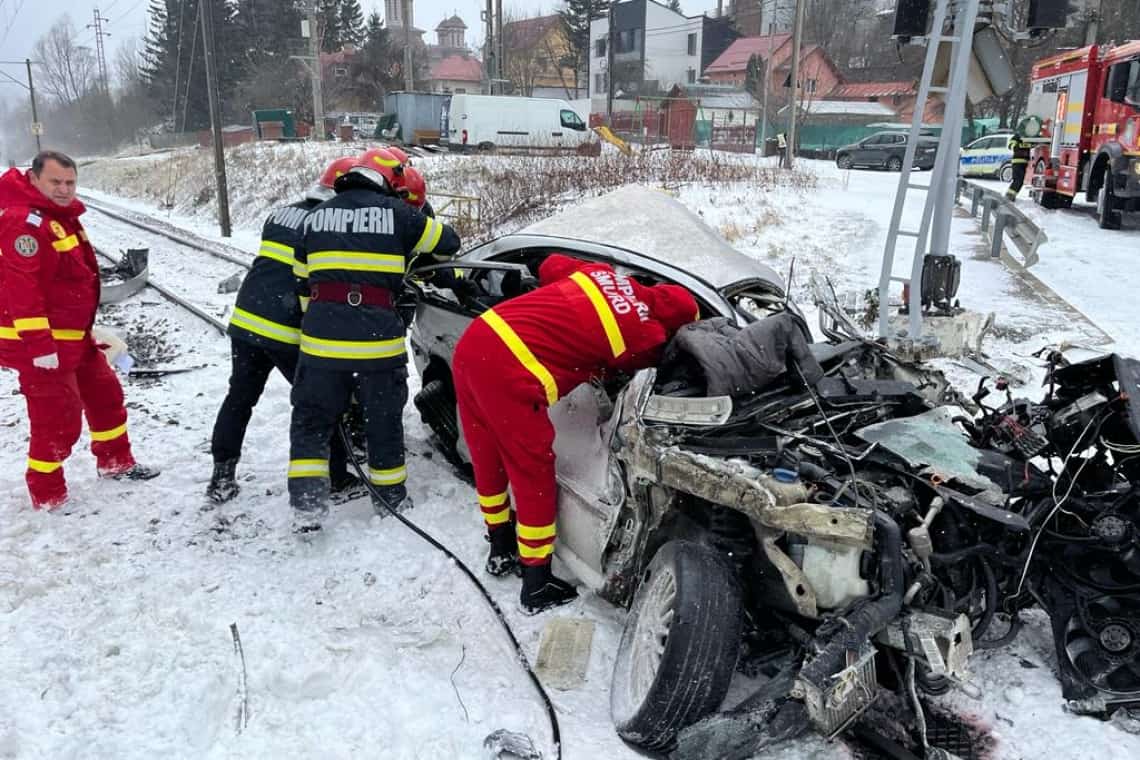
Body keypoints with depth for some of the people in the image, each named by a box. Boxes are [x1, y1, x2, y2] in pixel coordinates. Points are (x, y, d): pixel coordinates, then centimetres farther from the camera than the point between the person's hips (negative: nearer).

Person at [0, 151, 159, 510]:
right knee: (58, 418, -2)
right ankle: (47, 495, 14)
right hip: (39, 341, -10)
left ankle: (115, 462, 37)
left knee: (105, 394, 20)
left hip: (74, 336, 10)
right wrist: (40, 344, -27)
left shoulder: (63, 216, 13)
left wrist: (85, 328, 25)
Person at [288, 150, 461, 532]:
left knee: (311, 418, 15)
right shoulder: (398, 213, 3)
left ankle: (306, 504, 9)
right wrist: (414, 257, 34)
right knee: (384, 420, 15)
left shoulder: (316, 216, 13)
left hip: (322, 335, 2)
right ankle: (390, 498, 30)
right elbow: (448, 243, 15)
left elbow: (303, 281, 18)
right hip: (378, 338, -2)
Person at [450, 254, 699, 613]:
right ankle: (537, 585, 20)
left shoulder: (605, 274, 15)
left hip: (475, 341, 9)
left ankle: (501, 549, 42)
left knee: (489, 457, 22)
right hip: (508, 374, -8)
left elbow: (550, 266, 26)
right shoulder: (646, 336, -3)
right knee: (534, 476, 8)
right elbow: (627, 371, 15)